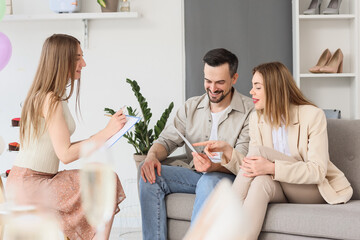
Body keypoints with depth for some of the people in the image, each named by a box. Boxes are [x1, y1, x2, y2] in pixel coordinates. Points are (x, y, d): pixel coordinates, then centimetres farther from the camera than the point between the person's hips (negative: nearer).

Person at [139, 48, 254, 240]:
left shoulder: (249, 111, -5)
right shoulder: (191, 107, 11)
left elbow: (242, 161, -13)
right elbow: (167, 140, 7)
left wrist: (214, 166, -34)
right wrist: (152, 156, -18)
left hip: (226, 176, -5)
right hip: (193, 174, 5)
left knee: (209, 181, -39)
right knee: (150, 174, -20)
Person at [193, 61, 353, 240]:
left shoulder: (313, 115, -12)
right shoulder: (257, 119, 5)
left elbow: (318, 171, -19)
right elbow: (252, 170, 0)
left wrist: (272, 168, -32)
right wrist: (228, 150, -18)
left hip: (316, 189, -4)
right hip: (281, 188, 4)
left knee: (259, 151, -25)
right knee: (261, 181, -35)